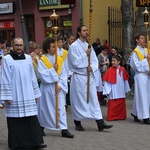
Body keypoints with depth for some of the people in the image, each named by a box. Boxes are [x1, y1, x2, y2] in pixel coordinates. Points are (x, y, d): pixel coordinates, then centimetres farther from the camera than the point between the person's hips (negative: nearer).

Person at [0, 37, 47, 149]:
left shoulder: (28, 58, 9)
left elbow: (33, 77, 12)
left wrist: (36, 94, 10)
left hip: (28, 96, 4)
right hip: (14, 97, -4)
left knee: (32, 119, 3)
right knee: (16, 120, 1)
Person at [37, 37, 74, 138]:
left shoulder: (59, 59, 4)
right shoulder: (42, 60, -6)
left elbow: (64, 74, 2)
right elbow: (41, 75, -16)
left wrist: (60, 85, -10)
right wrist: (53, 70, -16)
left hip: (58, 88, 3)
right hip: (47, 88, -3)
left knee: (61, 108, -1)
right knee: (45, 108, 9)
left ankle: (64, 129, -1)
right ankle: (41, 127, 26)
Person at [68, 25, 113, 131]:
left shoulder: (88, 46, 11)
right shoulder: (74, 46, -8)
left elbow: (95, 60, 8)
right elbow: (75, 62, -14)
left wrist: (92, 67, -12)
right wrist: (86, 55, -16)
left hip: (89, 76, 6)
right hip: (78, 77, -5)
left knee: (94, 99, 2)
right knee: (79, 101, 2)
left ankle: (100, 123, 0)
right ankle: (78, 123, 16)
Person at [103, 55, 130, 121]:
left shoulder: (122, 69, 0)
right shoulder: (110, 70, -10)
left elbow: (125, 80, 10)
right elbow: (106, 81, -9)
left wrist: (126, 89, 14)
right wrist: (107, 90, -12)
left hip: (121, 92, 4)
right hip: (113, 92, -4)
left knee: (121, 104, 10)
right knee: (113, 104, -1)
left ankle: (121, 116, 20)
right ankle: (112, 117, 5)